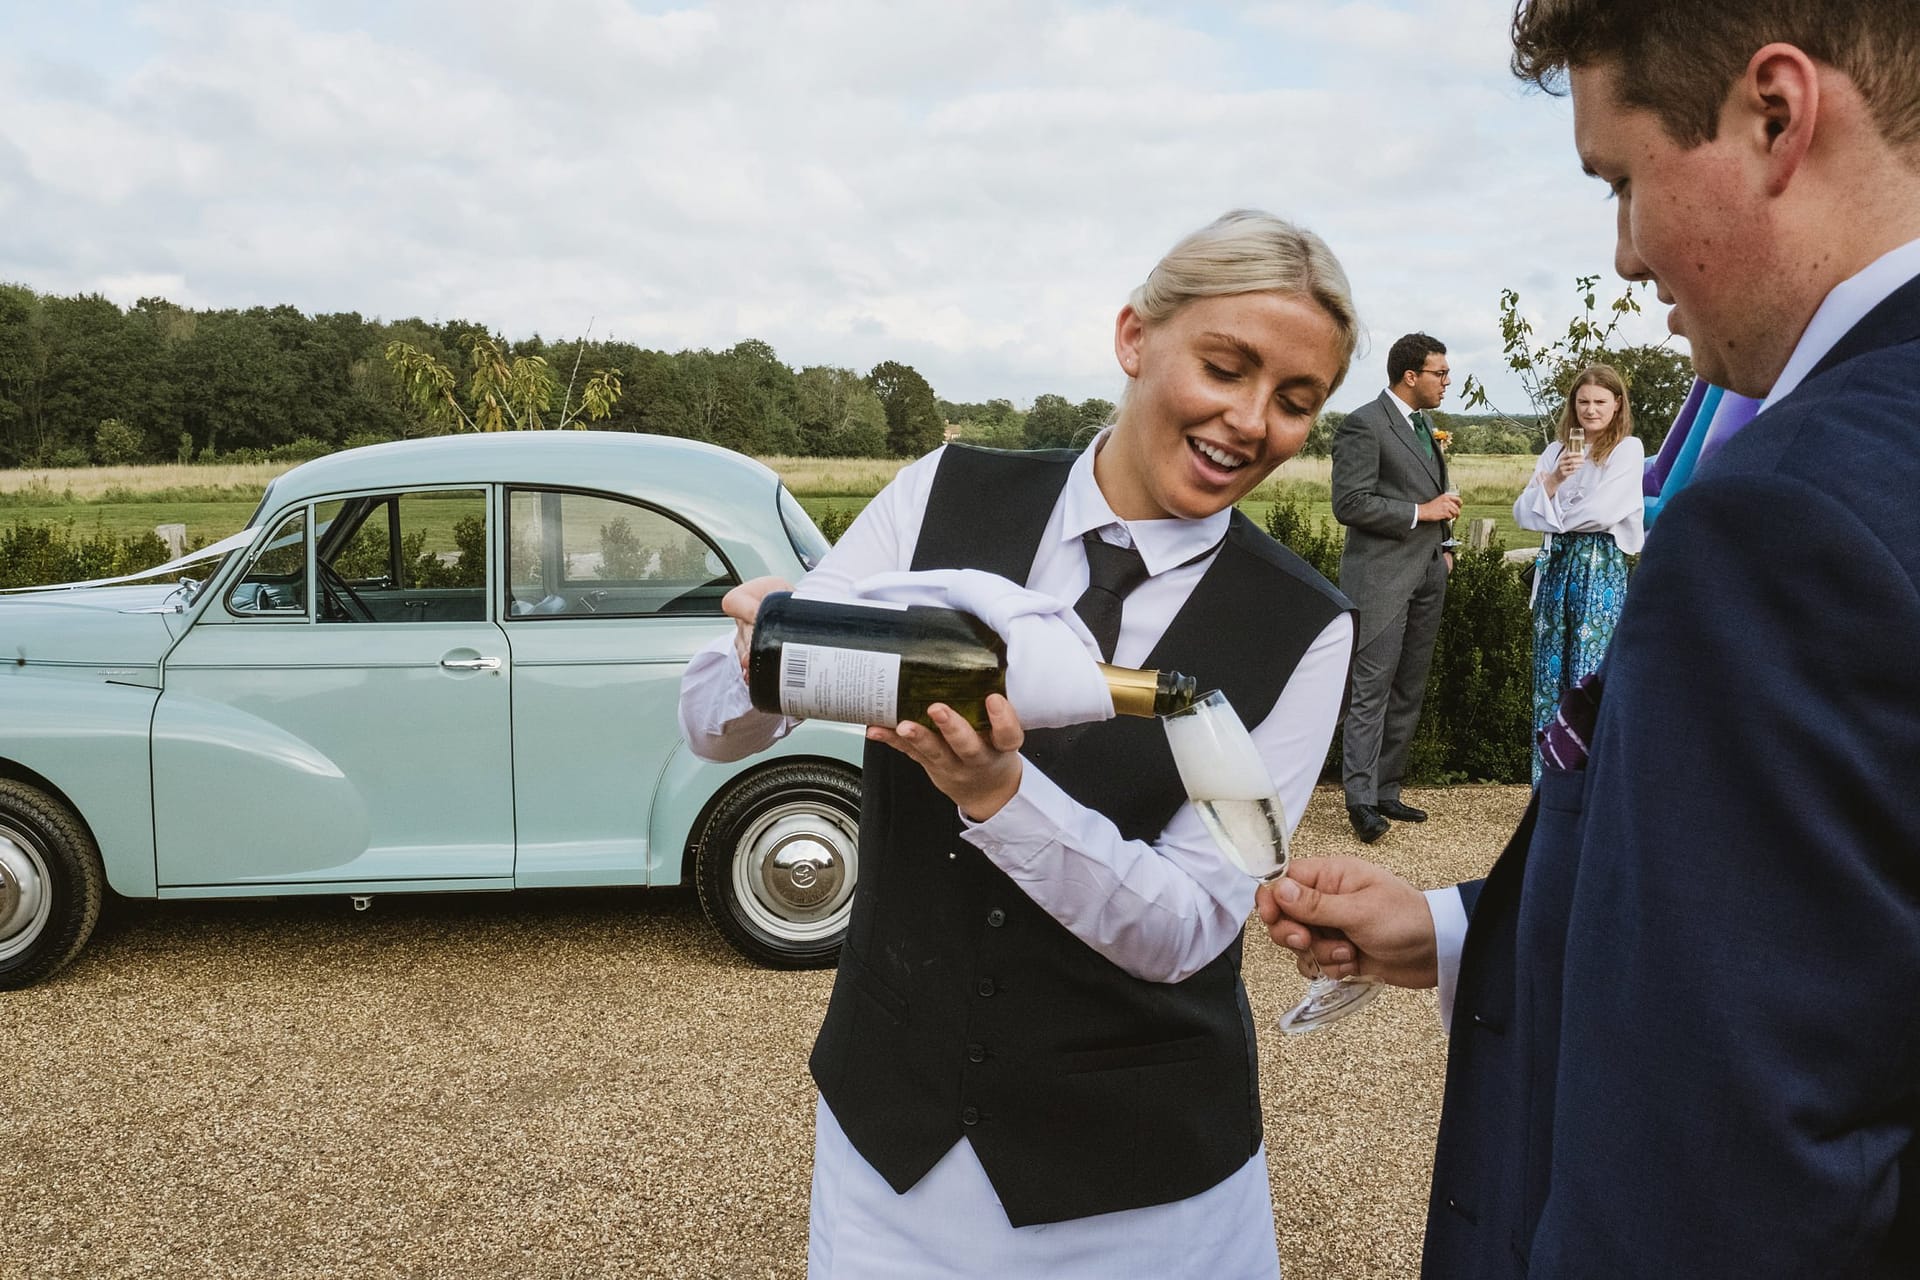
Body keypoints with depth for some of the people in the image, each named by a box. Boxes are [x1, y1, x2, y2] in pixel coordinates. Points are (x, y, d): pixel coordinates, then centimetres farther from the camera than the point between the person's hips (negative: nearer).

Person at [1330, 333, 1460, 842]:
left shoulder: (1423, 425, 17)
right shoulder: (1364, 425, -10)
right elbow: (1349, 504, -18)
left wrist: (1444, 546, 15)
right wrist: (1422, 512, -16)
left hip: (1427, 573, 9)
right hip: (1382, 576, -9)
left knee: (1409, 694, 10)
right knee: (1372, 691, -7)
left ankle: (1386, 792, 17)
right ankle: (1362, 800, -2)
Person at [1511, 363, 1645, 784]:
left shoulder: (1627, 449, 0)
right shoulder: (1558, 449, 13)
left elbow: (1603, 509, -13)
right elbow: (1522, 512, 5)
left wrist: (1554, 513, 1)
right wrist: (1554, 480, -10)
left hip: (1600, 565, -5)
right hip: (1557, 563, 5)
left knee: (1589, 674, -5)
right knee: (1549, 670, 6)